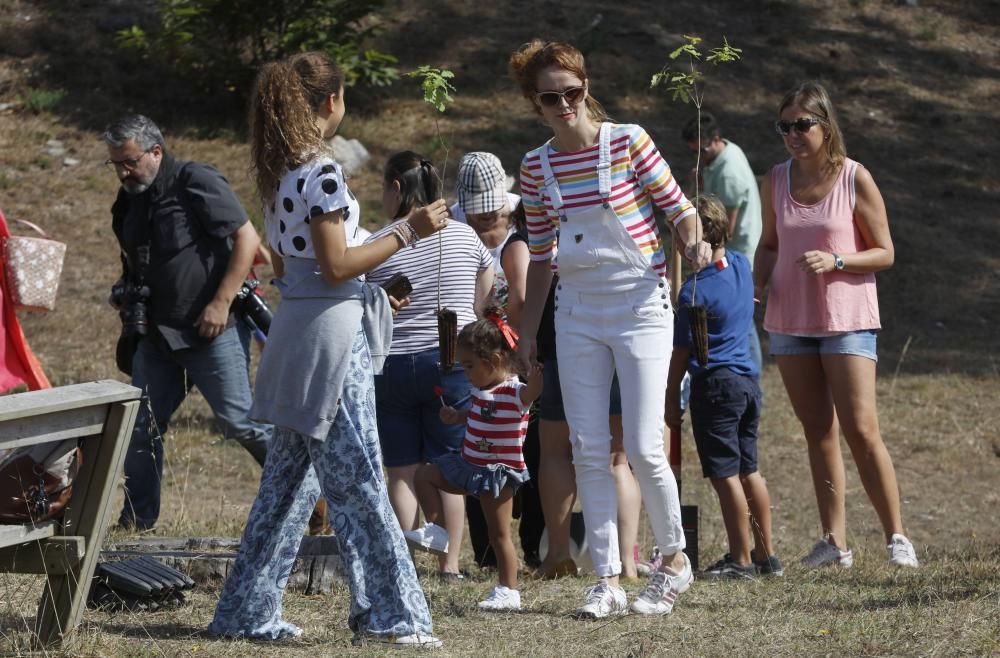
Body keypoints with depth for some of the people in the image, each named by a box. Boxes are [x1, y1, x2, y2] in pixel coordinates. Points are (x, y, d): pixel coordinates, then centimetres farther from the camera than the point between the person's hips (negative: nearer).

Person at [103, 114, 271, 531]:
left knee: (239, 419, -8)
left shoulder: (196, 183, -12)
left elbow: (247, 239, -15)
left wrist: (221, 303, -18)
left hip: (212, 329, -8)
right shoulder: (129, 202, 12)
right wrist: (127, 301, 7)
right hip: (157, 334, 8)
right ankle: (136, 519, 14)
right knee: (140, 425, 5)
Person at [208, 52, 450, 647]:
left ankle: (249, 612, 15)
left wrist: (375, 292, 27)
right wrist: (408, 234, -14)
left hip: (294, 327, 9)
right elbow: (336, 266, -17)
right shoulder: (323, 171, -15)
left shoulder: (279, 173, 12)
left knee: (291, 477, 13)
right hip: (331, 330, -9)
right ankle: (389, 614, -1)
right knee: (357, 479, -5)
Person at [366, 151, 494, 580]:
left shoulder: (376, 246, -7)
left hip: (392, 365, -1)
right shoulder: (465, 237, 1)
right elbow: (483, 306, 8)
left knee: (402, 471, 5)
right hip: (452, 363, 1)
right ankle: (450, 563, 3)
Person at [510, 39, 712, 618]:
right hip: (577, 316, 4)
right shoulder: (537, 167, 5)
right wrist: (527, 331, 13)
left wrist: (694, 244, -23)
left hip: (640, 306, -4)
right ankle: (608, 580, 5)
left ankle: (675, 559, 15)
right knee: (589, 451, 1)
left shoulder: (628, 141, -7)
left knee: (643, 447, -7)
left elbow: (679, 206, -2)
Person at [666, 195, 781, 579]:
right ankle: (766, 554, 18)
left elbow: (681, 353, -10)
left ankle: (741, 560, 0)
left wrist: (671, 400, -3)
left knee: (725, 475, -3)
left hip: (715, 384, -8)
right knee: (748, 471, 14)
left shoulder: (695, 290, -16)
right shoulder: (742, 266, 4)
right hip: (748, 379, 8)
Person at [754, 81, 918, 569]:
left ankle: (896, 536, -4)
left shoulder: (855, 179, -6)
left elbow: (884, 253, -3)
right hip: (790, 322, 4)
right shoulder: (775, 182, 5)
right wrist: (758, 282, -3)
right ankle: (834, 542, 9)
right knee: (818, 432, 7)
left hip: (846, 319, -4)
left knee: (861, 429, -11)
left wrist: (835, 261, -19)